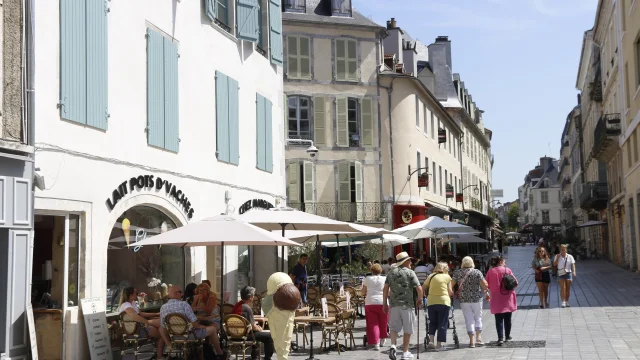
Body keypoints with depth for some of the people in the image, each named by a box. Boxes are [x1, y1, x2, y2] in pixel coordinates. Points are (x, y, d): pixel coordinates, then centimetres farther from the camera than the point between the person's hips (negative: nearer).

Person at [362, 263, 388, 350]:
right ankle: (382, 340, 28)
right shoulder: (385, 279, 5)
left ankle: (376, 343, -10)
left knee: (373, 323, 0)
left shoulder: (367, 279, 6)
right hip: (382, 302, 0)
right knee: (383, 323, 17)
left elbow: (363, 292, 9)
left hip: (370, 303, 0)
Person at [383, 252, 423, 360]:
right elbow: (419, 288, -9)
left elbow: (385, 288, 5)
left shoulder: (391, 273, 10)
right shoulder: (410, 272, -2)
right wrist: (420, 300, 6)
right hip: (407, 304, -3)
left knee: (394, 327, 11)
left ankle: (393, 345, -12)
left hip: (394, 304, 3)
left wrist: (384, 303, 10)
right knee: (407, 329, 6)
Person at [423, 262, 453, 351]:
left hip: (431, 302, 3)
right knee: (442, 324, 5)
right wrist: (451, 294, 20)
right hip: (443, 301, -3)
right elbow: (450, 292, 0)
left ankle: (431, 341, 1)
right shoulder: (447, 277, 2)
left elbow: (423, 288, 10)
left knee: (432, 322, 16)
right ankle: (439, 344, 4)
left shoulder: (431, 276, 9)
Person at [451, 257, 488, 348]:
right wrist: (485, 291, 11)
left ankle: (472, 341, 4)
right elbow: (485, 285, -8)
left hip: (463, 299, 1)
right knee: (478, 317, 16)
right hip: (476, 299, -1)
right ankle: (478, 338, 7)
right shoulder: (477, 272, -4)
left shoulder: (457, 273, 0)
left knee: (469, 320, 7)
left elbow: (451, 284, -4)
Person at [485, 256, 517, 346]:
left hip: (496, 299, 0)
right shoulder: (507, 270, -3)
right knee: (507, 318, 15)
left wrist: (487, 295, 17)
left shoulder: (490, 272, -1)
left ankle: (500, 338, -11)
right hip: (507, 298, 0)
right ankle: (507, 336, 26)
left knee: (499, 319, 1)